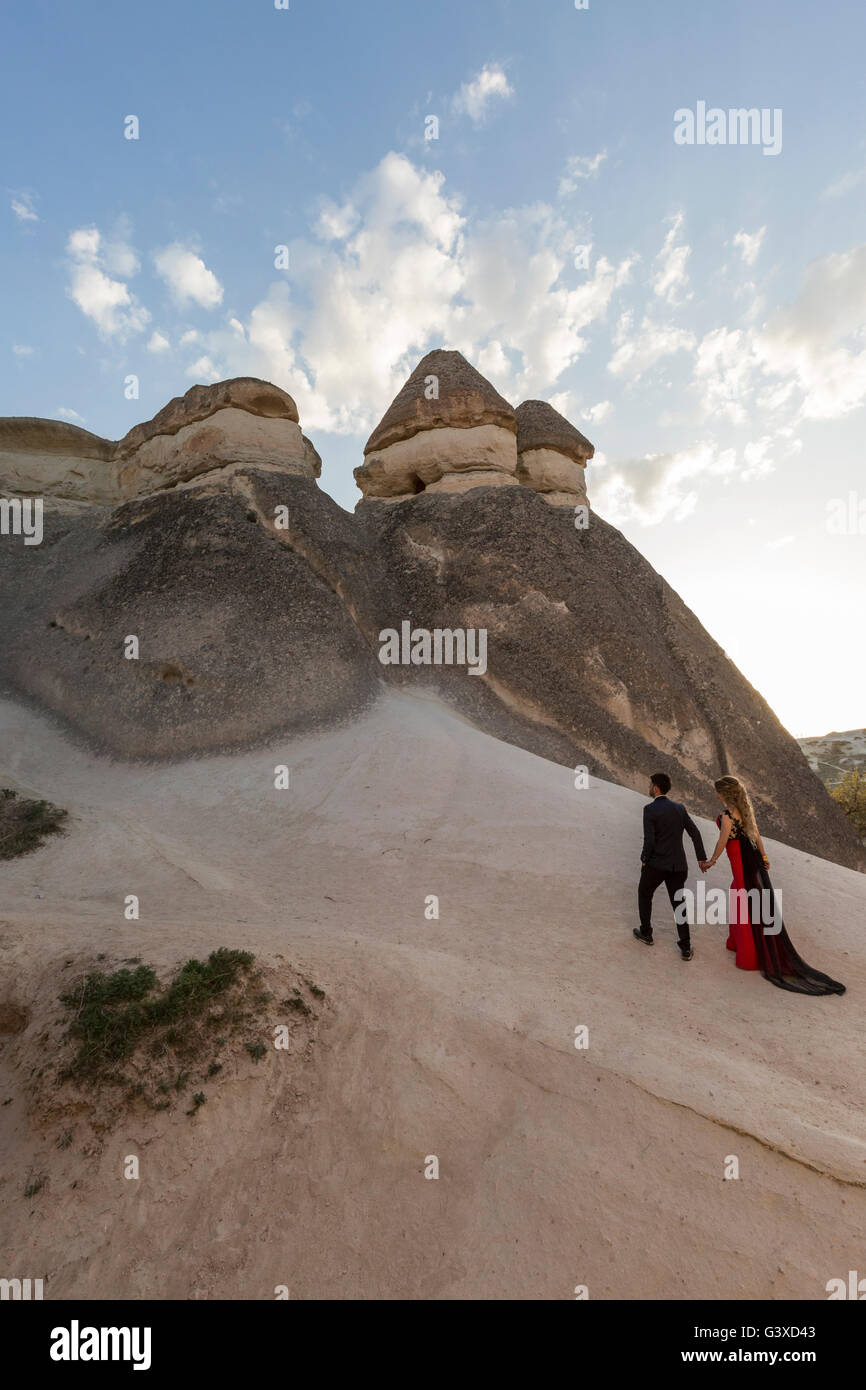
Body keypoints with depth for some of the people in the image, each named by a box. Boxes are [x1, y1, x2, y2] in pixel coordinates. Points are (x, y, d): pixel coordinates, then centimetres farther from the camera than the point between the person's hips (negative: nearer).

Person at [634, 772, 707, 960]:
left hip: (655, 865, -5)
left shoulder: (650, 809, -14)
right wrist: (702, 858, 6)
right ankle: (686, 948, 14)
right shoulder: (679, 808, 5)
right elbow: (695, 833, 2)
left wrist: (644, 859, -1)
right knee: (679, 904, 16)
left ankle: (646, 933, 31)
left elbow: (649, 841, -18)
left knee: (644, 895, 20)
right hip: (678, 866, 5)